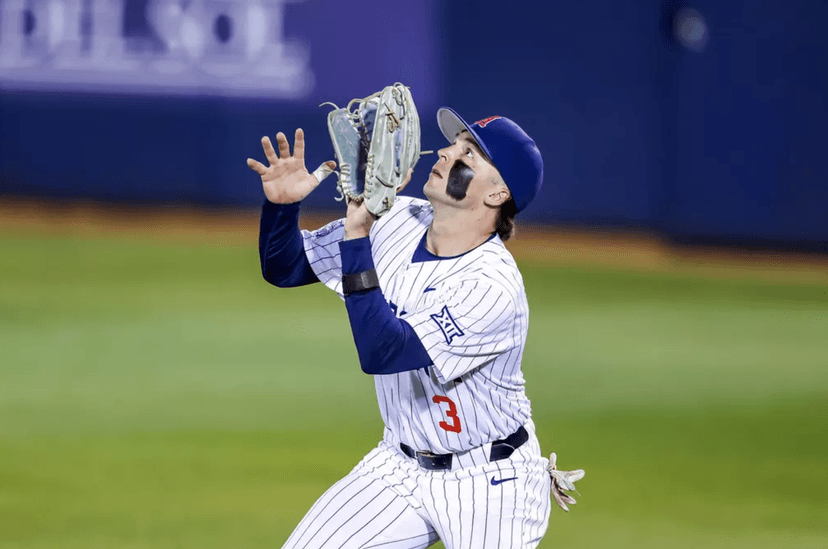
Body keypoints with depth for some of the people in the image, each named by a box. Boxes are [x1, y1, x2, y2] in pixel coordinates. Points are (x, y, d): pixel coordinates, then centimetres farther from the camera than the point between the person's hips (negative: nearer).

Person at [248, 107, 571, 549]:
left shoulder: (495, 288, -27)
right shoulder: (396, 222, -5)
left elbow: (380, 352, -34)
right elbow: (284, 269, 4)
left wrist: (357, 236, -34)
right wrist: (281, 204, -16)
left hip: (489, 481, -6)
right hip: (401, 464, 6)